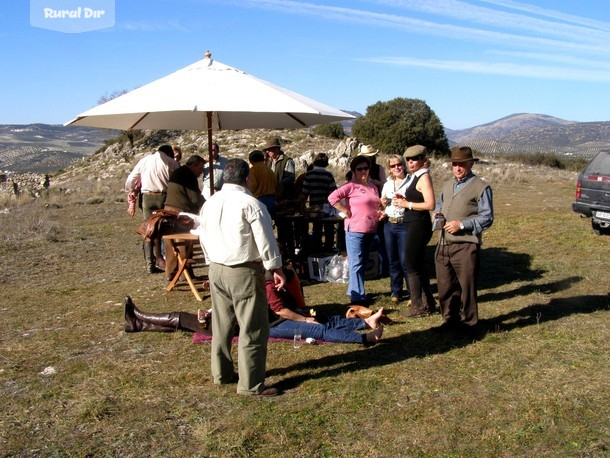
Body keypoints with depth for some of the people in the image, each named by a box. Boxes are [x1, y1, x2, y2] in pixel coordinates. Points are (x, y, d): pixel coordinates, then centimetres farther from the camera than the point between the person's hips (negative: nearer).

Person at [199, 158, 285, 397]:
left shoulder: (209, 203, 7)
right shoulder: (250, 204, -15)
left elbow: (204, 237, 15)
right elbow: (266, 241, -14)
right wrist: (277, 269, -5)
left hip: (216, 270, 8)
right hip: (245, 272, -8)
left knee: (221, 325, 19)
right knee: (253, 330, 1)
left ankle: (221, 373, 31)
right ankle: (251, 384, 6)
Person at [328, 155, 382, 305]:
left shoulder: (373, 187, 15)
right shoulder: (351, 186, -8)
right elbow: (332, 197, -18)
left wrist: (380, 213, 9)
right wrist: (346, 211, -16)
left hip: (370, 230, 8)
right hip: (355, 230, -8)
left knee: (363, 263, 15)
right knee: (357, 264, -5)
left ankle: (354, 291, 27)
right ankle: (358, 298, 0)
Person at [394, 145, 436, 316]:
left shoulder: (423, 177, -15)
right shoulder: (415, 176, 14)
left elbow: (430, 205, -24)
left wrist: (407, 204, -17)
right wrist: (403, 200, 6)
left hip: (418, 225, -10)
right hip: (414, 225, 10)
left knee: (412, 267, -2)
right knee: (419, 266, 17)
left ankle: (417, 307, 7)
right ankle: (428, 303, 28)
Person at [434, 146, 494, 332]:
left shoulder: (481, 187, -4)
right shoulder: (447, 185, 18)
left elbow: (487, 218, -8)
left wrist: (461, 224, -17)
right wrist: (437, 213, 8)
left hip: (465, 246, -7)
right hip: (443, 245, 7)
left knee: (466, 287, 2)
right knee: (445, 285, 13)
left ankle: (468, 322, 17)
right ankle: (450, 319, 28)